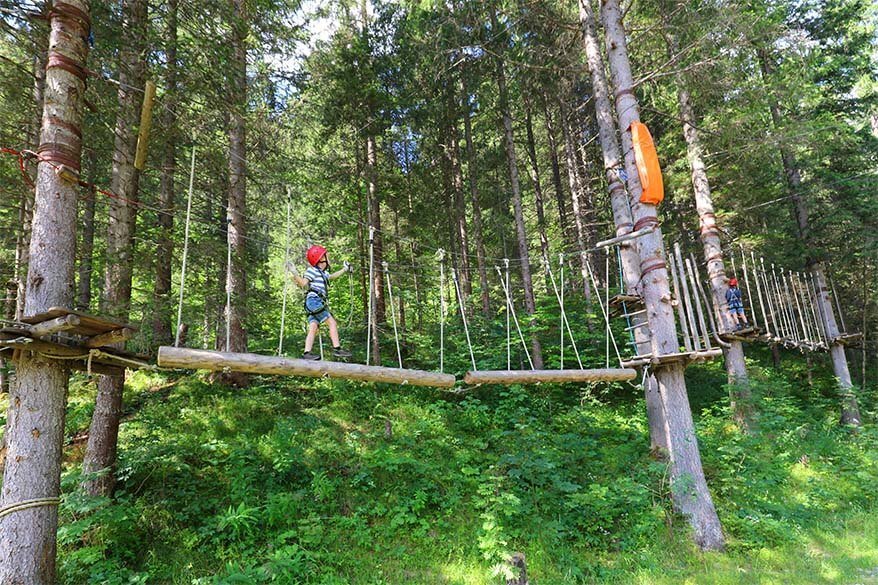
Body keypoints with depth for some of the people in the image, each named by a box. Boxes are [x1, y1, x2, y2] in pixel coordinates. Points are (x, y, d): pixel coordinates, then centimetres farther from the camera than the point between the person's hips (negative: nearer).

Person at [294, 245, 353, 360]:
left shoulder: (323, 273, 25)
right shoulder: (312, 270, -3)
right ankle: (337, 349, -8)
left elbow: (333, 276, 45)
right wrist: (294, 274, -25)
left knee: (313, 328, -2)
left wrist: (345, 269, 53)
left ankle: (307, 353, -9)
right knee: (332, 323, -9)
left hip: (317, 303, 9)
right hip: (314, 300, -9)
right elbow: (303, 283, -10)